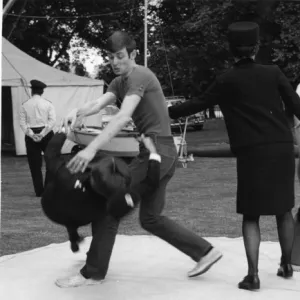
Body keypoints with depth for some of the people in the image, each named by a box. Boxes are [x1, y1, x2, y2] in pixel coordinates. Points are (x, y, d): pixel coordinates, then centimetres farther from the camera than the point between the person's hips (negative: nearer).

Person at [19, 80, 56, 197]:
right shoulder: (47, 103, 0)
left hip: (31, 136, 1)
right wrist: (43, 133, -13)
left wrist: (31, 134, -11)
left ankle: (39, 191, 8)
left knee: (35, 164, 7)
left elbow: (22, 123, -5)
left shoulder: (25, 105, 3)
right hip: (46, 134, -1)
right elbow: (52, 120, -11)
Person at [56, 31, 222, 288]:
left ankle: (93, 272, 2)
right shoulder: (120, 82, 15)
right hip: (162, 153, 10)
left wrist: (92, 148, -38)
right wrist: (79, 112, -25)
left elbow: (123, 117, -28)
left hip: (157, 151, -10)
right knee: (151, 219, 15)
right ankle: (205, 252, 21)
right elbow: (99, 103, -2)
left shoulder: (139, 76, -13)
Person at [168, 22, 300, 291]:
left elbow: (198, 105, 3)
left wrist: (165, 112, 13)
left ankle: (253, 275, -3)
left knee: (251, 216, 5)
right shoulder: (273, 73, 4)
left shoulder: (227, 81, 0)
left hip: (252, 153, -2)